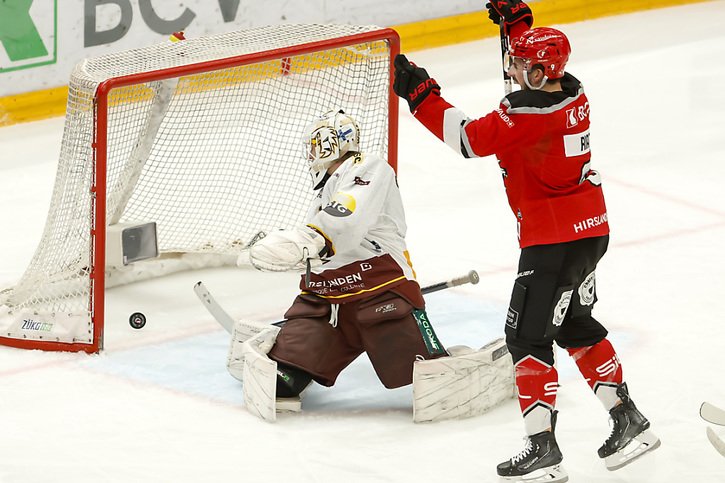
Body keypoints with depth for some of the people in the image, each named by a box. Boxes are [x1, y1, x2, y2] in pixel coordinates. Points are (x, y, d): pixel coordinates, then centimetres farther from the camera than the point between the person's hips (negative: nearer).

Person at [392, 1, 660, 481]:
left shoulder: (526, 112, -24)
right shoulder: (571, 91, 2)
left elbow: (469, 138, -22)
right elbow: (536, 61, 25)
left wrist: (419, 93, -17)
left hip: (553, 240, -9)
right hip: (592, 229, 9)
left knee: (527, 335, -3)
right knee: (576, 325, 24)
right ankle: (629, 421, 27)